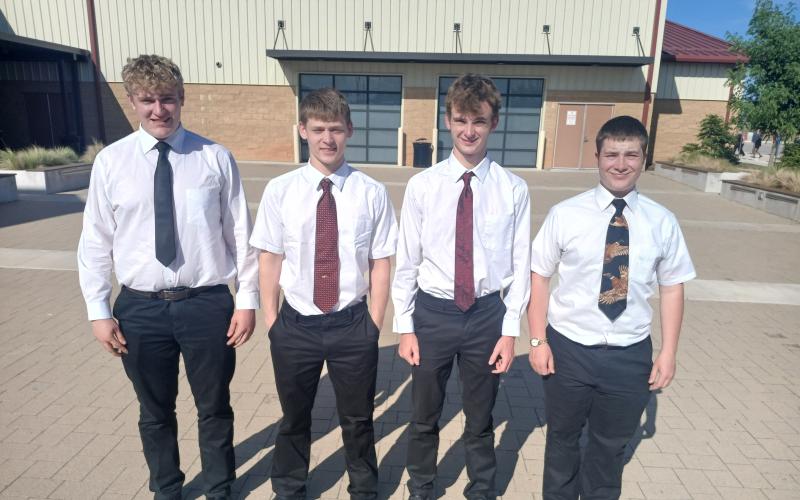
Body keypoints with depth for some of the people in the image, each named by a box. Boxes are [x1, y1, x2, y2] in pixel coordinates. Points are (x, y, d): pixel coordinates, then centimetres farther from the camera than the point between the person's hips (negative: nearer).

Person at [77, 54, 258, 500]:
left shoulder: (216, 158, -6)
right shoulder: (111, 162, -2)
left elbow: (241, 234, -4)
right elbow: (95, 242, 2)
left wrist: (248, 300, -4)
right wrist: (99, 310, 0)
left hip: (208, 303, -1)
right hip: (140, 308, 2)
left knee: (215, 408, 17)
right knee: (155, 413, 20)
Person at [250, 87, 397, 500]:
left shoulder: (372, 193, -9)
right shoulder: (279, 190, -7)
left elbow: (380, 264, -4)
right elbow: (270, 260, -1)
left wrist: (373, 327, -3)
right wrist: (272, 324, 0)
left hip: (352, 325, 0)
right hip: (295, 325, 1)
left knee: (357, 419, 20)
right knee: (294, 418, 23)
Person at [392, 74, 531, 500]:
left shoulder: (513, 190, -6)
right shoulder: (423, 185, -7)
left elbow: (520, 264, -2)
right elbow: (407, 261, -3)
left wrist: (510, 330, -3)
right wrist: (404, 327, -3)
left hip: (487, 314, 0)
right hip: (432, 312, 1)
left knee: (480, 418, 20)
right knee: (424, 416, 19)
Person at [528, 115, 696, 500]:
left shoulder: (662, 222, -4)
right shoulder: (565, 214, -10)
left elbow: (672, 287, 4)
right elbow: (539, 276, -5)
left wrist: (668, 352, 1)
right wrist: (538, 340, -8)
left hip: (630, 355, 1)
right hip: (568, 348, -1)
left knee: (610, 446, 20)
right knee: (563, 438, 21)